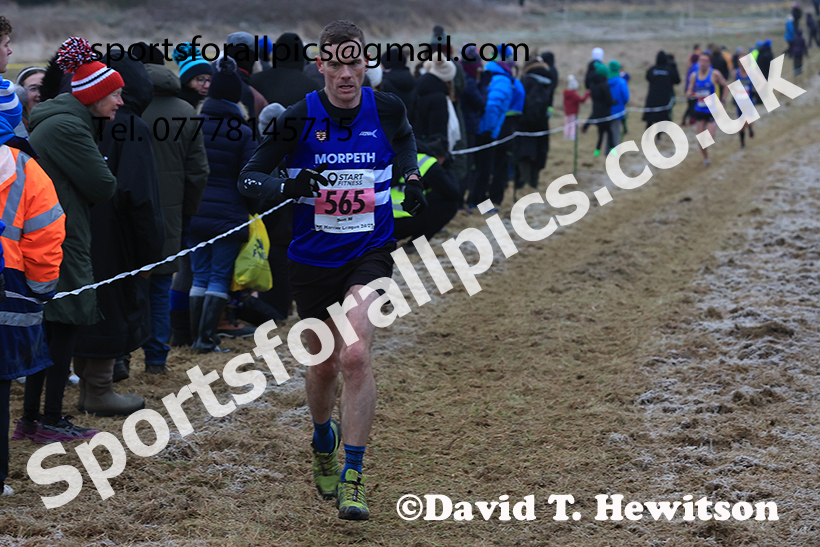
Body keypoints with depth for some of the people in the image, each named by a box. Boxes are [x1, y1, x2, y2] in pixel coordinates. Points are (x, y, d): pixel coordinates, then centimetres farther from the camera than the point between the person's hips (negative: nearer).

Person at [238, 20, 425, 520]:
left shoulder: (387, 109, -5)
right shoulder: (299, 118, -10)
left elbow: (405, 141, 20)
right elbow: (249, 177, -6)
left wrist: (412, 179, 1)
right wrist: (288, 187, -26)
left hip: (369, 254, -1)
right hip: (312, 258, 1)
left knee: (356, 356, -20)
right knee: (323, 363, 14)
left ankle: (352, 476, -12)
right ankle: (324, 441, 46)